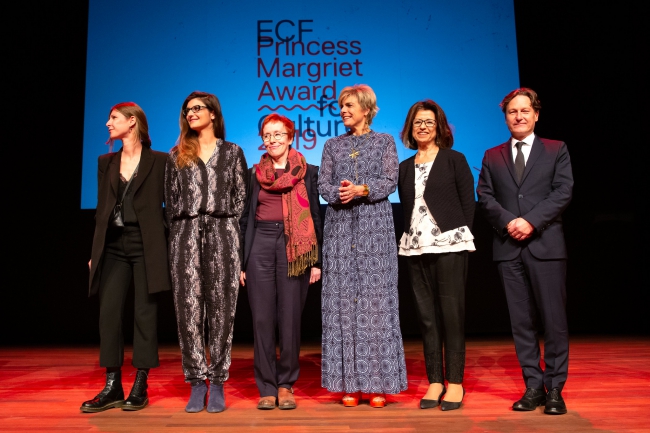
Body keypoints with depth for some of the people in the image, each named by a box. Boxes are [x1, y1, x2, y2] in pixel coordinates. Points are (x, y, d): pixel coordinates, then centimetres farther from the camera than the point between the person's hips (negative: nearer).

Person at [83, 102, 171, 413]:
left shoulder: (159, 161, 1)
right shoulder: (106, 162, 15)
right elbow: (101, 209, 14)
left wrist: (169, 247, -5)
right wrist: (95, 251, 10)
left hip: (145, 245, -4)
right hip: (113, 245, 5)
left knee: (144, 314, 0)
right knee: (108, 313, 0)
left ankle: (140, 387, 9)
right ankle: (112, 387, 9)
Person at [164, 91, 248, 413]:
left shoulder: (232, 152, 12)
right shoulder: (177, 155, 17)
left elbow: (240, 197, 8)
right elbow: (171, 198, 15)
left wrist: (230, 233, 0)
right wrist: (181, 230, 5)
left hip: (221, 232, -2)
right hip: (185, 234, 2)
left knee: (221, 308, -2)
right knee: (188, 308, -3)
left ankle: (217, 383, 5)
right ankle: (196, 382, 6)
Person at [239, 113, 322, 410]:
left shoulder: (307, 172, 7)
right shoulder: (255, 173, 13)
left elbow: (315, 216, 6)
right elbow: (246, 217, 13)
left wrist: (316, 260, -1)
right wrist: (242, 261, 7)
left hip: (294, 248, -2)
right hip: (260, 245, 2)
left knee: (290, 318, 1)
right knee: (262, 318, 1)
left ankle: (286, 385, 15)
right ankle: (267, 387, 11)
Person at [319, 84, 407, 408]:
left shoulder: (384, 141, 11)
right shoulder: (332, 145, 17)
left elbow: (390, 181, 0)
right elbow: (323, 184, 8)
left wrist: (362, 190, -15)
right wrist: (339, 193, -13)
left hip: (375, 226, -2)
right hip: (340, 227, 2)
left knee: (376, 298, -5)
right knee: (342, 299, -2)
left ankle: (378, 383, 2)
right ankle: (350, 383, 5)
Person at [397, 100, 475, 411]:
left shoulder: (454, 160, 4)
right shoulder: (404, 167, 14)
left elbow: (468, 203, 1)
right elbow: (406, 207, 13)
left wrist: (460, 238, -6)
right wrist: (411, 237, 2)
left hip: (448, 245, -4)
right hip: (416, 248, 4)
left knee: (452, 313, -2)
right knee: (426, 315, 6)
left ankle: (455, 382, 8)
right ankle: (435, 381, 15)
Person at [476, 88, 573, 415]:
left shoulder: (556, 150, 10)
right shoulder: (492, 156, 15)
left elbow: (563, 192, -1)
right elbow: (484, 196, 5)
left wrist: (531, 221, -13)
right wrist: (508, 221, -11)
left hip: (546, 245, -2)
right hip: (508, 248, 2)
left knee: (554, 319, 0)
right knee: (521, 320, 5)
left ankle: (555, 388, 12)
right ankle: (533, 386, 14)